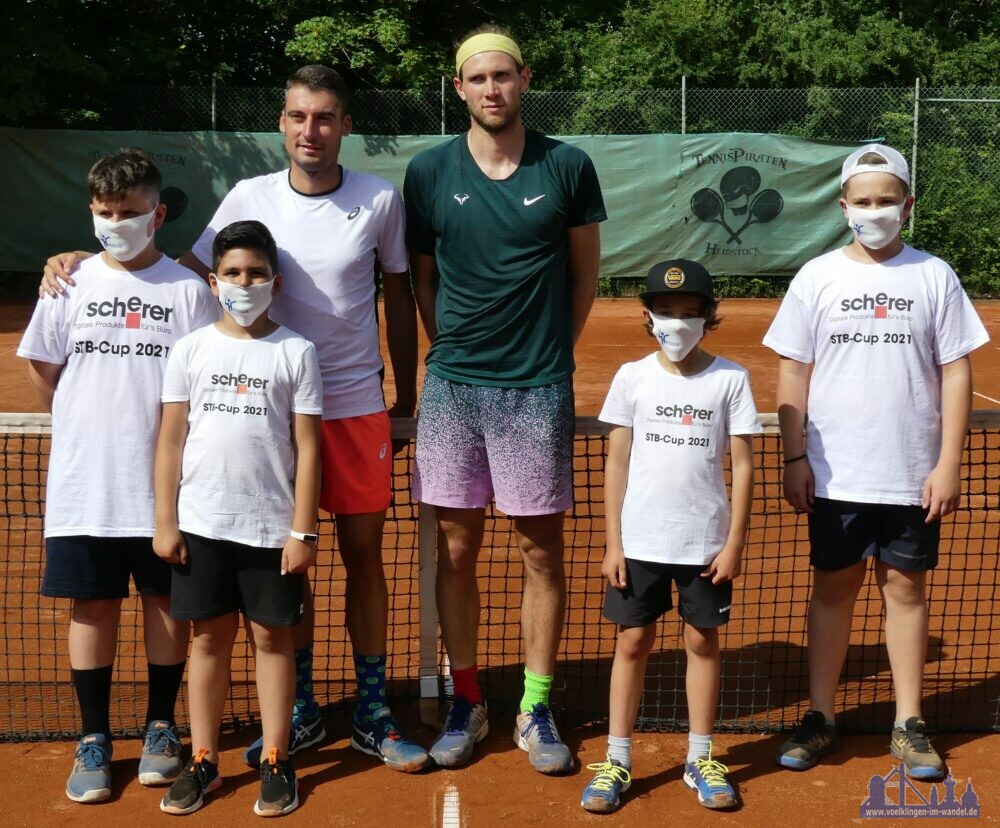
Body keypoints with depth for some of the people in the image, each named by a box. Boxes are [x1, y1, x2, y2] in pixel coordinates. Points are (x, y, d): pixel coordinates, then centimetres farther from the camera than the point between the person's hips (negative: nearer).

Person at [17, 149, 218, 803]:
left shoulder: (188, 289, -2)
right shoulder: (70, 284, 4)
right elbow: (44, 369, 12)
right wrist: (89, 423, 10)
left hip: (165, 482, -1)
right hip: (84, 484, 1)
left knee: (167, 602, 8)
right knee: (92, 605, 7)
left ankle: (161, 727, 25)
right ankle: (95, 740, 20)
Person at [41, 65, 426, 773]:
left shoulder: (381, 200, -2)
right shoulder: (250, 197, -2)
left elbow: (399, 299, 7)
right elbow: (189, 274, 4)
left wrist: (406, 397, 9)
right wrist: (86, 259, -6)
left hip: (357, 406, -1)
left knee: (363, 552, 5)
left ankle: (372, 713, 19)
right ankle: (300, 711, 23)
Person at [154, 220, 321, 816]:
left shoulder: (296, 352, -2)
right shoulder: (192, 349, 3)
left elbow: (307, 446, -3)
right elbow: (172, 438, 5)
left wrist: (303, 530, -6)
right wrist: (165, 521, 1)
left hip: (272, 526, -2)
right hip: (202, 522, 2)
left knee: (273, 637, 7)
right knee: (209, 638, 10)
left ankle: (276, 762, 18)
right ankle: (204, 762, 21)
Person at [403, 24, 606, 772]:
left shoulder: (567, 168, -1)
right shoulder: (429, 172, 2)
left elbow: (584, 274, 9)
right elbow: (422, 278, 11)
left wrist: (547, 348, 8)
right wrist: (455, 349, 6)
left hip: (539, 387, -1)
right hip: (453, 382, 1)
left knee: (541, 550, 5)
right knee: (457, 550, 7)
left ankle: (537, 710, 19)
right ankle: (467, 703, 22)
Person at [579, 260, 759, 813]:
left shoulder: (730, 379, -2)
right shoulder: (632, 377, 0)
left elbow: (742, 465, 0)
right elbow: (616, 463, 2)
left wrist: (734, 542, -5)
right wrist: (612, 543, -2)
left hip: (706, 542, 0)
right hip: (639, 540, 0)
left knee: (703, 641, 9)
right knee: (632, 642, 6)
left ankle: (700, 758, 22)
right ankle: (617, 760, 15)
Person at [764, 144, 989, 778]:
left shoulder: (934, 276, 0)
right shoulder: (817, 277, 1)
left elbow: (956, 374, 0)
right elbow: (794, 374, 2)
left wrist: (948, 464, -5)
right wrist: (794, 458, -3)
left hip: (913, 477, 0)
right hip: (835, 475, 0)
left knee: (906, 586, 8)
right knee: (834, 586, 9)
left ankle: (910, 724, 19)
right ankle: (820, 717, 19)